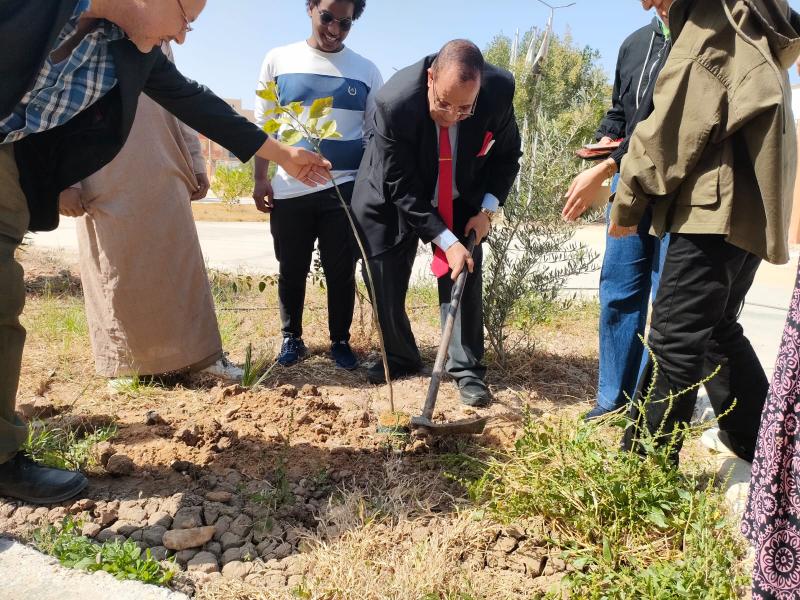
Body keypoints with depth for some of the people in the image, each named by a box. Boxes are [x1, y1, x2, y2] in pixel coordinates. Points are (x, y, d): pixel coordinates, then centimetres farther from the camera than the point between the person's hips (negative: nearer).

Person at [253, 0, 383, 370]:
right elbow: (263, 125, 8)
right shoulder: (278, 60, 6)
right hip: (289, 190, 1)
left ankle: (340, 341, 20)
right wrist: (261, 178, 2)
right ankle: (292, 338, 25)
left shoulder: (366, 72, 6)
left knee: (341, 271, 5)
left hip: (345, 188, 0)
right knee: (291, 271, 9)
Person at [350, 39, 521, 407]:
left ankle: (467, 370, 3)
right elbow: (402, 188, -27)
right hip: (393, 201, -1)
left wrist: (487, 209, -16)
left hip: (461, 202, 2)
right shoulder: (394, 103, -33)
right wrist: (446, 241, -30)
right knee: (385, 284, 2)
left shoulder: (500, 90, -25)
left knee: (464, 278, -8)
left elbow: (507, 154, -6)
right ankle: (399, 359, 22)